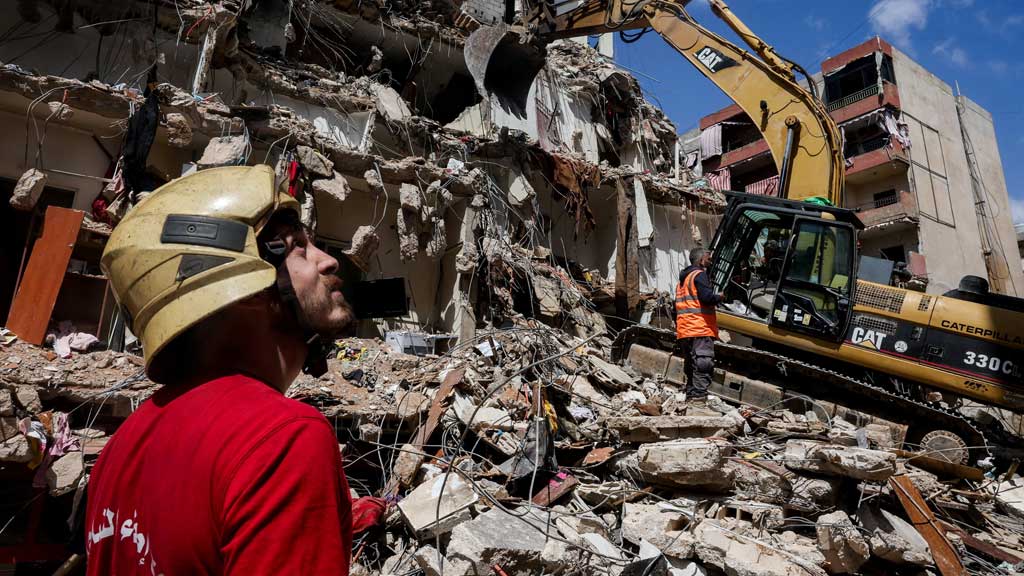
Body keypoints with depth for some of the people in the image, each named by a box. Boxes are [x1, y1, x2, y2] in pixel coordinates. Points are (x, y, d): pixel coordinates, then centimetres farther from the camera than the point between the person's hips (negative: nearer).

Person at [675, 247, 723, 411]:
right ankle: (698, 400, -18)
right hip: (700, 330, -9)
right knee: (703, 367, -12)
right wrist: (720, 297, 1)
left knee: (691, 368, 13)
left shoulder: (682, 279, 25)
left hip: (684, 331, 9)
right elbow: (707, 297, -19)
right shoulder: (699, 275, -3)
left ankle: (690, 400, 14)